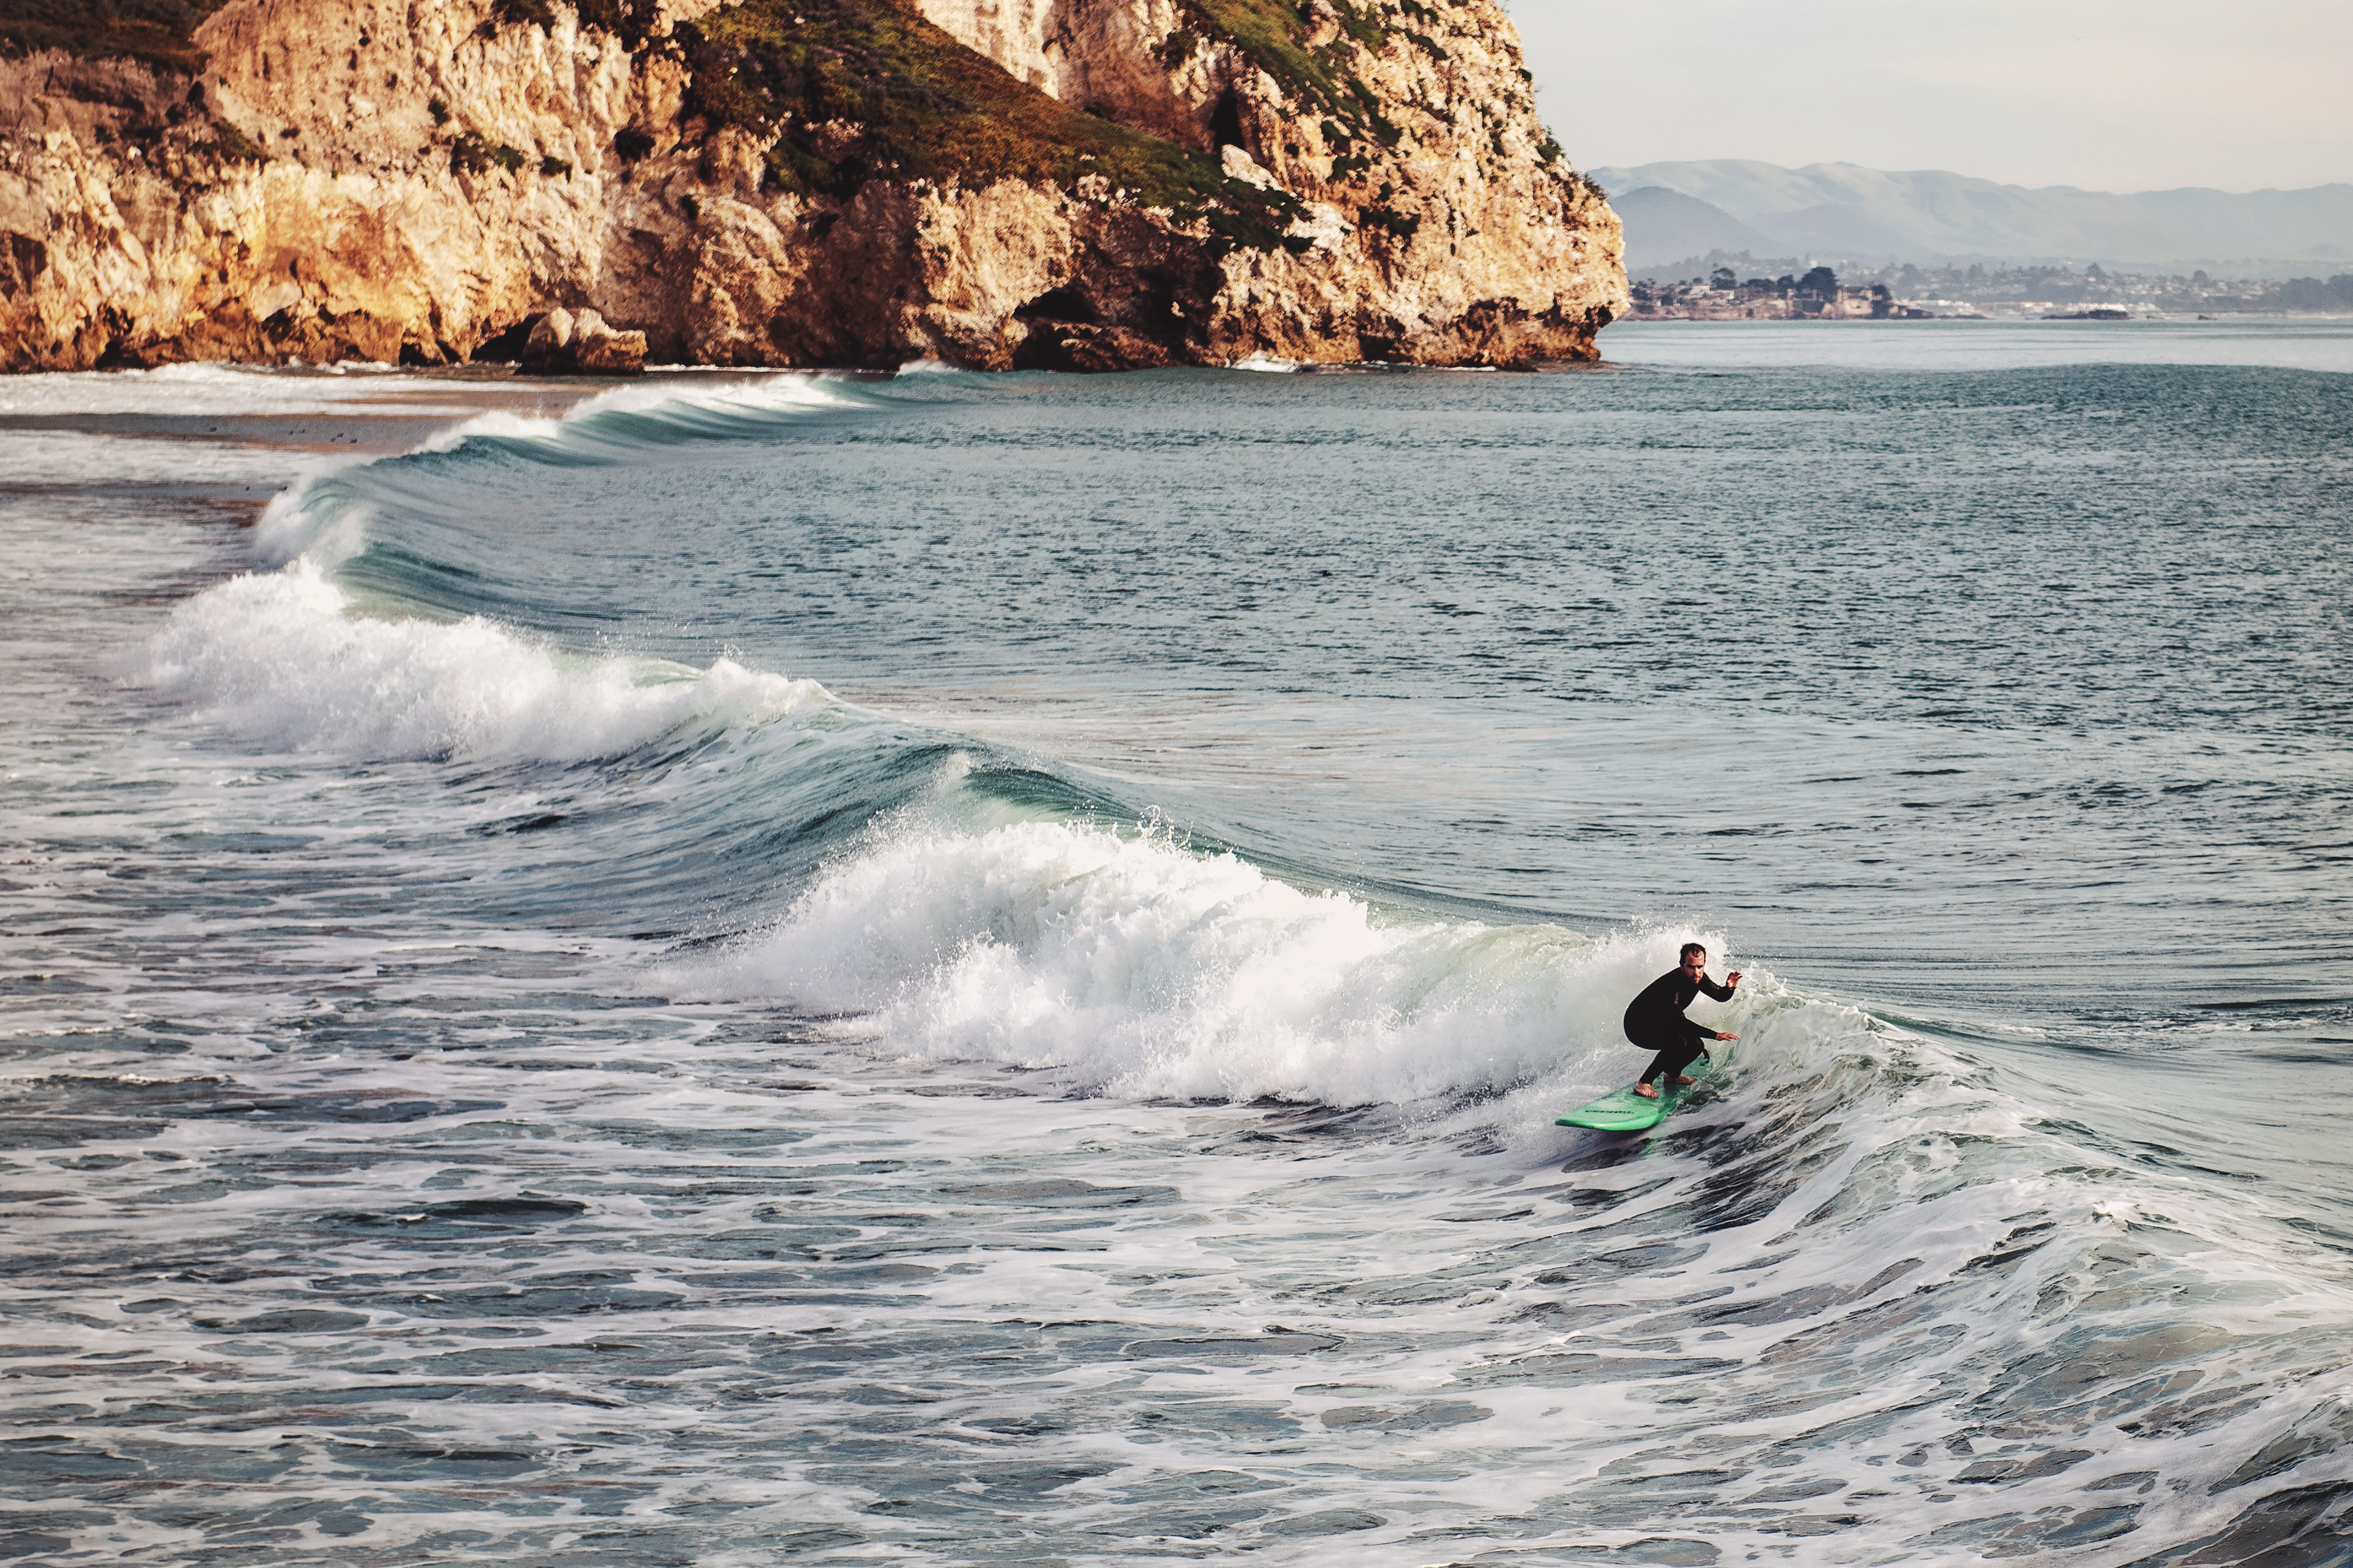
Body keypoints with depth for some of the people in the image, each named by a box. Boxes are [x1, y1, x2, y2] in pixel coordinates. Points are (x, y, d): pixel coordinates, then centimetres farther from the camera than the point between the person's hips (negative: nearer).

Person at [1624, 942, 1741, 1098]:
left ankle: (1673, 1074, 27)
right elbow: (1679, 1022, -42)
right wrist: (1716, 1035, -45)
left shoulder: (1698, 977, -9)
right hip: (1638, 1028, -9)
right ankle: (1644, 1084, -20)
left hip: (1659, 1025, 9)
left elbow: (1721, 996, 5)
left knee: (1697, 1046, -2)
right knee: (1679, 1043, -30)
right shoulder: (1672, 985, -35)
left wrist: (1729, 988, -21)